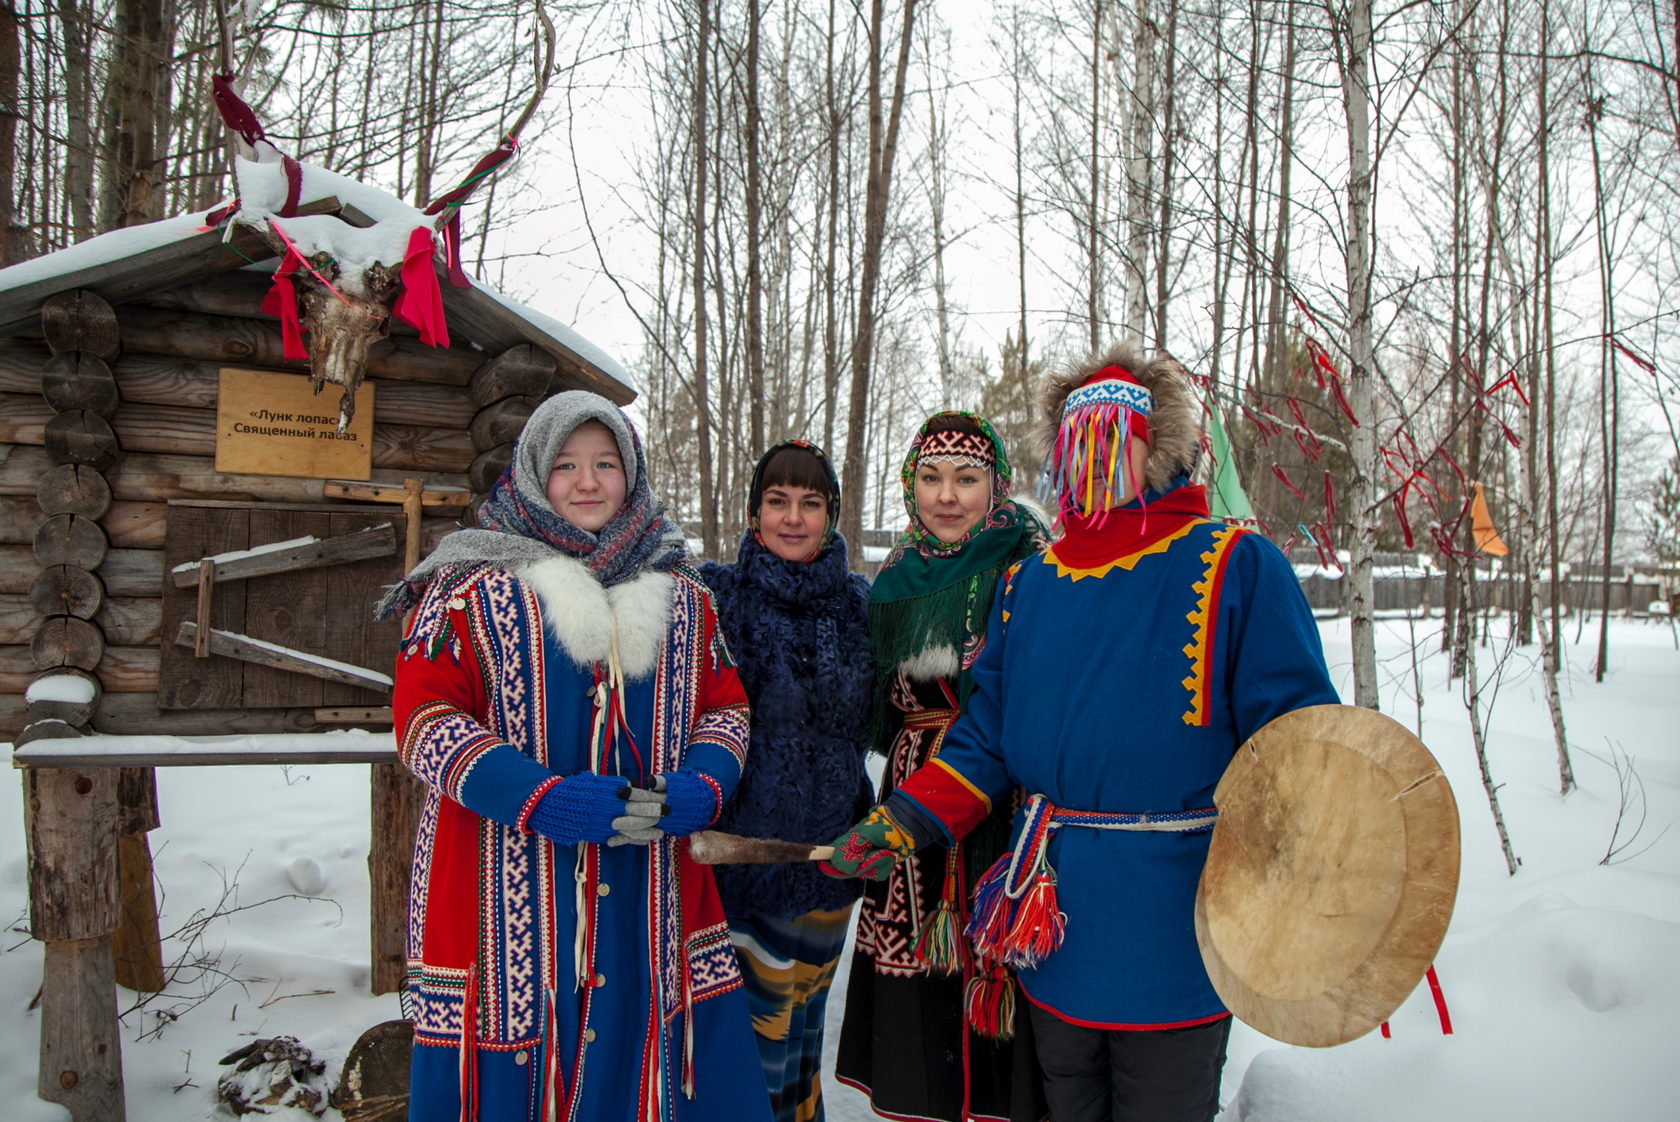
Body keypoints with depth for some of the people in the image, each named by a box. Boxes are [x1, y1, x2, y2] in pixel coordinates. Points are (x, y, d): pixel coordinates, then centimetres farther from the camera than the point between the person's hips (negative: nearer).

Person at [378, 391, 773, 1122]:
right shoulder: (474, 588, -1)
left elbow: (725, 705, 14)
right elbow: (422, 717, -7)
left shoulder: (681, 596, 12)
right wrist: (544, 799, -19)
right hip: (509, 900, -3)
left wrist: (701, 788, -8)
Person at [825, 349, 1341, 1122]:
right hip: (1053, 929, 5)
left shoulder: (1236, 567, -6)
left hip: (1173, 938, -4)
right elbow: (986, 739, 11)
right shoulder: (1027, 584, 9)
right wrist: (905, 819, 0)